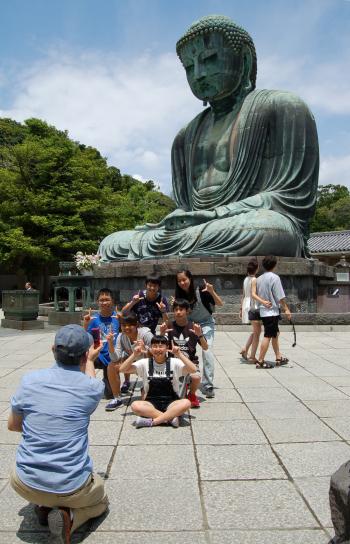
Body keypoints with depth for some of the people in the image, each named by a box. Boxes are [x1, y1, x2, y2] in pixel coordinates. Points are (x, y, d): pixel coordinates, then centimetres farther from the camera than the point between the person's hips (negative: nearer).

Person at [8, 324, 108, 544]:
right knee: (101, 500, 30)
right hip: (73, 488, -2)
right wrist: (90, 361, 25)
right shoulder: (94, 387, -12)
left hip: (26, 485, 3)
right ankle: (69, 516, 0)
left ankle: (44, 506, 13)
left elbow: (13, 425, 8)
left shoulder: (29, 380, -8)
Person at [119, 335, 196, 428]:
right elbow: (123, 369, -4)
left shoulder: (174, 362, -2)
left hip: (171, 403, -1)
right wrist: (134, 355, -16)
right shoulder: (145, 363, 2)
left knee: (186, 403, -32)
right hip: (151, 403, 1)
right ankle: (170, 417, -26)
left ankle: (151, 421, -28)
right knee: (135, 406, -31)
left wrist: (180, 355, -24)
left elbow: (193, 370, -17)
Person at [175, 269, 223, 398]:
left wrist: (212, 292, -36)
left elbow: (220, 304, -19)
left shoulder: (201, 291, -21)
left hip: (206, 323, -4)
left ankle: (208, 386, -14)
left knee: (206, 350, -20)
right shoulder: (180, 295, -9)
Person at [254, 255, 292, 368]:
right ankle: (260, 361, -2)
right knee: (268, 336, -4)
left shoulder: (259, 279, 9)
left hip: (263, 310, 8)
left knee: (275, 334, 18)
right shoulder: (274, 277, -13)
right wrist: (286, 309, -7)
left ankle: (279, 358, 25)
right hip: (272, 311, -8)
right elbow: (280, 297, -14)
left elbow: (255, 295, 11)